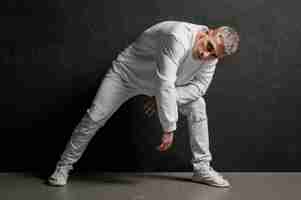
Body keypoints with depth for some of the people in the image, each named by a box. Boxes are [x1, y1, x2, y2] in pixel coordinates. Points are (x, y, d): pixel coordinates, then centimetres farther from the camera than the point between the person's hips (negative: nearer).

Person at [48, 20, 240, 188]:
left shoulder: (212, 54, -18)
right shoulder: (178, 37, -42)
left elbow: (200, 86, -10)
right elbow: (164, 85, -44)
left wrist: (163, 98, -23)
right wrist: (169, 129, -40)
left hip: (164, 82, 5)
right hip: (126, 73, -5)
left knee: (197, 105, -7)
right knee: (94, 117, -7)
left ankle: (202, 168, 2)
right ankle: (64, 166, 9)